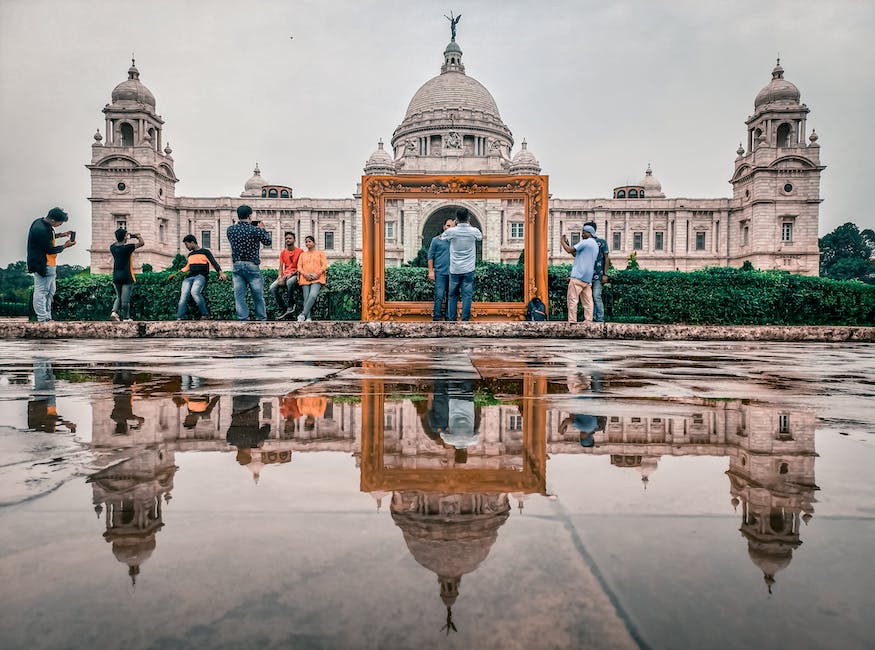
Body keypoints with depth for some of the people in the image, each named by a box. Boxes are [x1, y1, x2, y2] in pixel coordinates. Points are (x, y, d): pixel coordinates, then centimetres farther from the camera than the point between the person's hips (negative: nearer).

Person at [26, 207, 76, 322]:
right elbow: (50, 250, -18)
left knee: (50, 291, 17)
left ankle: (47, 316, 24)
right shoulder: (42, 230, -24)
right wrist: (65, 246, -6)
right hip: (43, 266, -11)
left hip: (48, 265, 11)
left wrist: (60, 234, 10)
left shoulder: (40, 222, 6)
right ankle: (42, 319, -1)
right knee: (41, 292, -5)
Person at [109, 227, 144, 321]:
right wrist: (137, 236, 14)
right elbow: (141, 243, -5)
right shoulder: (127, 248, -14)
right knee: (125, 299, 1)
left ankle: (114, 312, 0)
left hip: (116, 277, 5)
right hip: (127, 277, -5)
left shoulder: (113, 247, 3)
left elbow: (115, 242, 28)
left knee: (118, 297, 19)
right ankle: (126, 318, 8)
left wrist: (127, 237, 27)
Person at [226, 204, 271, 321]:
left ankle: (243, 319, 5)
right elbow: (268, 241, 5)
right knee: (258, 296, 7)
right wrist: (262, 229, 20)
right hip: (252, 266, -3)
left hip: (237, 265, 3)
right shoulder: (256, 230, -11)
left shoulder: (230, 230, 0)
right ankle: (262, 319, 14)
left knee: (239, 295, 5)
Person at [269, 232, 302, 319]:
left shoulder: (299, 251, 0)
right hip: (285, 275, 5)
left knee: (289, 282, -40)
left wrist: (291, 274, -16)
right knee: (273, 287, -20)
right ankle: (281, 309, -11)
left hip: (294, 275, -5)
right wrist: (280, 277, -9)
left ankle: (290, 305, -19)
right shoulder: (283, 252, 14)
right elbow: (281, 267, 10)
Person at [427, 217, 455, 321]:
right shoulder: (436, 240, 5)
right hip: (440, 273, -3)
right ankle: (436, 318, -2)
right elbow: (430, 257, 4)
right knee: (439, 296, -7)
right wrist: (431, 271, -3)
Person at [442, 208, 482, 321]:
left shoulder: (451, 231, -6)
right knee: (467, 295, 1)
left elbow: (441, 237, 16)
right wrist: (469, 225, 25)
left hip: (454, 270, 1)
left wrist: (455, 224, 20)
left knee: (453, 295, 10)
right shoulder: (474, 231, -4)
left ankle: (452, 319, 12)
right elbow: (481, 237, 20)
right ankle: (465, 319, -1)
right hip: (468, 270, 0)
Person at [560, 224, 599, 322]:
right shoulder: (595, 245, 23)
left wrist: (562, 242, 5)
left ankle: (572, 322, -9)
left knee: (572, 300, -7)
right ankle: (588, 321, 4)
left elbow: (569, 250, -12)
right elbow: (576, 254, 24)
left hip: (578, 276, -9)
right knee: (588, 302, 6)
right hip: (588, 278, 9)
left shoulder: (585, 242, -7)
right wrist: (567, 243, 21)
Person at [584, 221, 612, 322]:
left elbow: (607, 258, -2)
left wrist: (605, 274, -9)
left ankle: (600, 319, -6)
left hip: (598, 275, -5)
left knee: (596, 297, -11)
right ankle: (592, 318, 10)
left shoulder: (602, 242, 1)